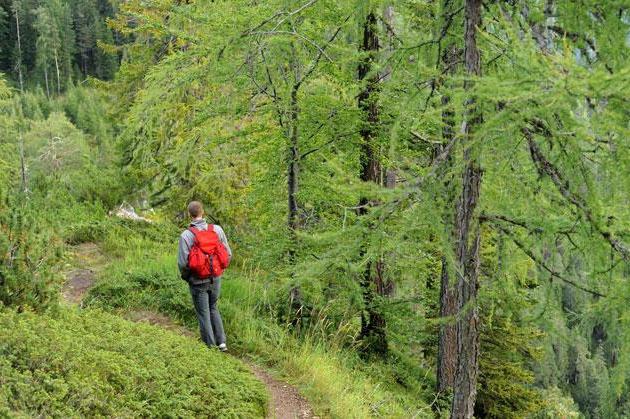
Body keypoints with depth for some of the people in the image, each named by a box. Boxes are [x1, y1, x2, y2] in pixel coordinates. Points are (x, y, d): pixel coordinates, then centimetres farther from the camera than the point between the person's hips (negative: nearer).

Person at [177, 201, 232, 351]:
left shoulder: (186, 235, -17)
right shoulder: (217, 229, -7)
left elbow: (183, 262, -17)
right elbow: (228, 254, -2)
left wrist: (185, 276, 3)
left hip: (198, 281, -4)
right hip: (215, 279, 4)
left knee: (204, 314, 11)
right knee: (213, 308, 24)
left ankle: (211, 346, 17)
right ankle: (221, 341, 17)